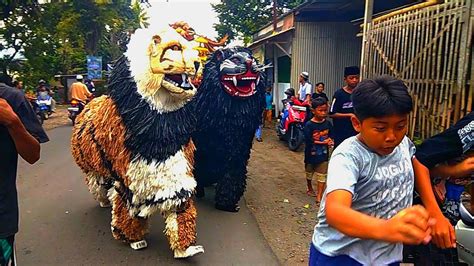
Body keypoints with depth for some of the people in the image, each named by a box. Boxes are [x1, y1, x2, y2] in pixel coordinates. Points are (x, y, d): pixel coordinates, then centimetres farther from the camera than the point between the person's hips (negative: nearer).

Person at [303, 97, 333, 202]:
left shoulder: (328, 124, -4)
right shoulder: (309, 125, -18)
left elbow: (331, 136, 8)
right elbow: (308, 141, -22)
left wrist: (330, 141, -15)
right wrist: (324, 142, -21)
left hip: (323, 155, 2)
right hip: (311, 155, -2)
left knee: (322, 177, 2)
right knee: (309, 174, 21)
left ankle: (319, 196, 11)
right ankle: (310, 188, 46)